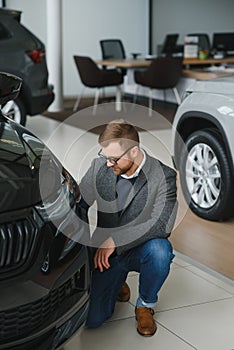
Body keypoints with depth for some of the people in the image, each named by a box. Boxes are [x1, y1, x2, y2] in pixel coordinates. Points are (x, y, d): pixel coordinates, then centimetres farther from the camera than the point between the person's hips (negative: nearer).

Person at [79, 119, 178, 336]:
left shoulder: (163, 176, -17)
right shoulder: (99, 167, -6)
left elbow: (162, 224, -27)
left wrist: (115, 239, -31)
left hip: (140, 250, -2)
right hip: (105, 253, 2)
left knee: (159, 250, -38)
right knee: (91, 319, -13)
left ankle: (146, 305, -6)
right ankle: (117, 282, 23)